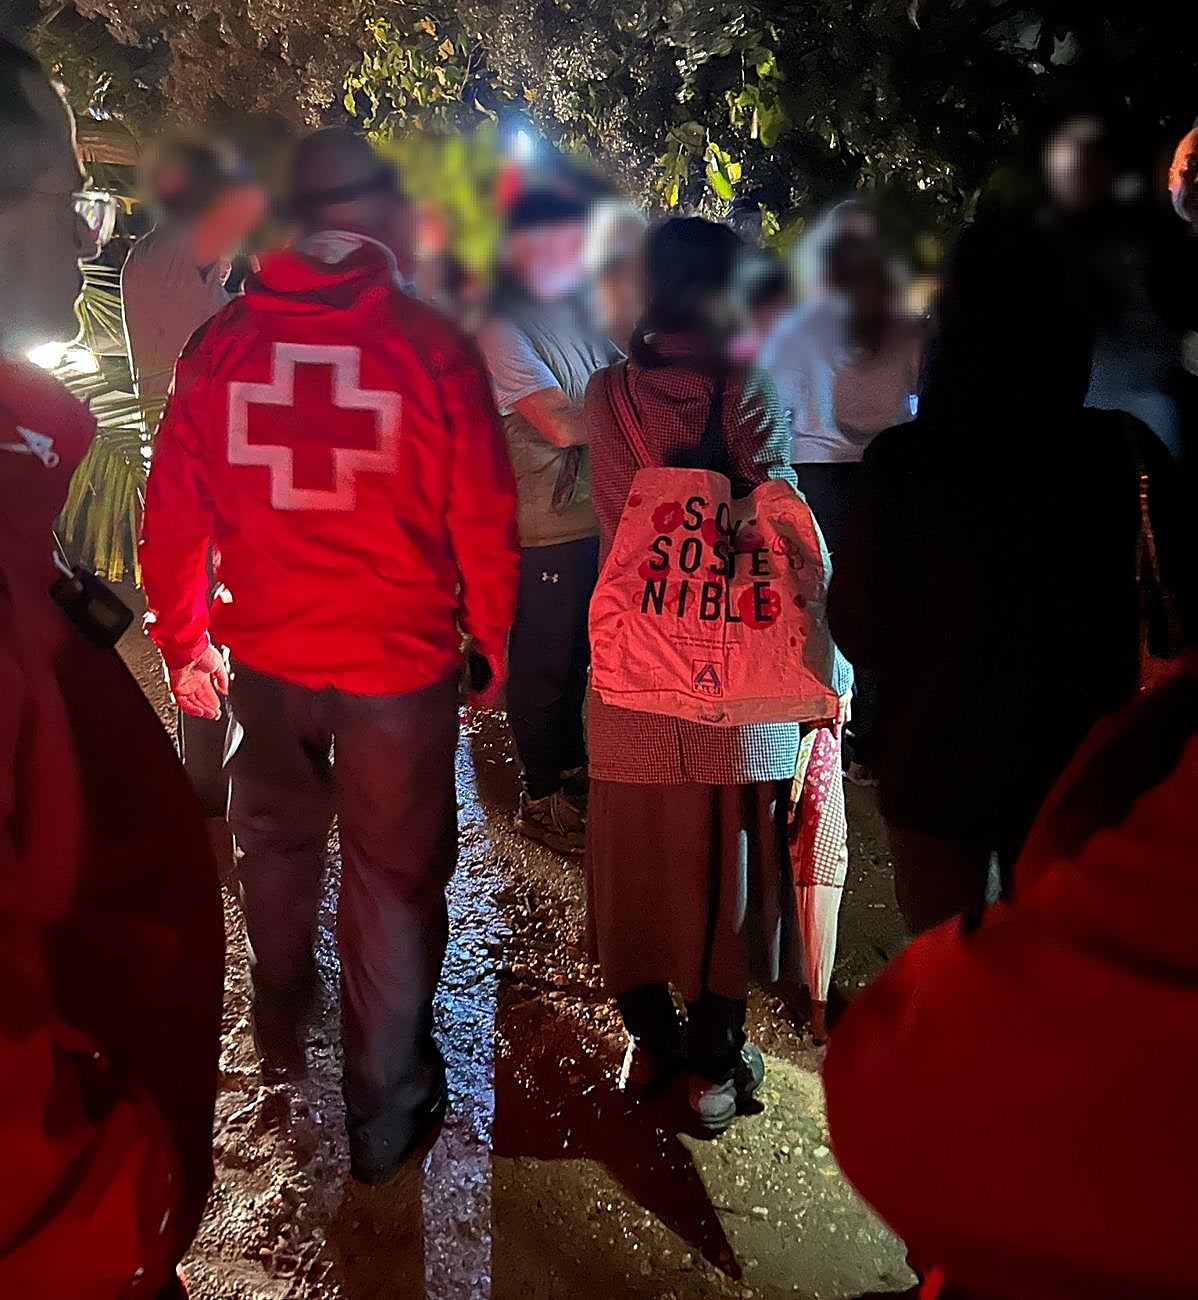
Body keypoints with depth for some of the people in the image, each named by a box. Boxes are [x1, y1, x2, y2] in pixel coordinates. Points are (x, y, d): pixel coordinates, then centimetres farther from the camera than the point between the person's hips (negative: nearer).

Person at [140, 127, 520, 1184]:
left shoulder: (220, 343, -5)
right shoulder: (431, 346, -14)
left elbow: (173, 514, 1)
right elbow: (483, 523, -11)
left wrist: (186, 643, 15)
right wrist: (492, 645, 5)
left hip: (266, 659, 4)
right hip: (400, 663, -3)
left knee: (277, 844, 26)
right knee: (393, 878, 12)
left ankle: (282, 1045, 49)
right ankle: (385, 1115, 26)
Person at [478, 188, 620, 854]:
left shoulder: (576, 311, 13)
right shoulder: (502, 327, -13)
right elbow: (560, 424, -21)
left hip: (595, 515, 8)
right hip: (545, 526, -8)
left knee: (576, 653, 20)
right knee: (543, 665, 5)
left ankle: (571, 768, 38)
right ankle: (541, 799, 20)